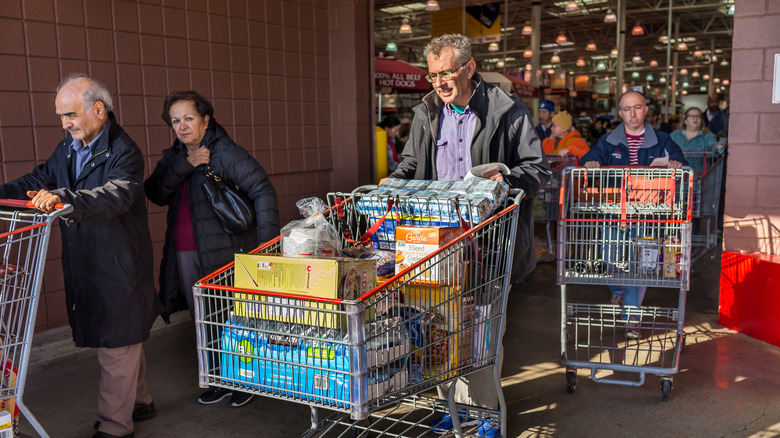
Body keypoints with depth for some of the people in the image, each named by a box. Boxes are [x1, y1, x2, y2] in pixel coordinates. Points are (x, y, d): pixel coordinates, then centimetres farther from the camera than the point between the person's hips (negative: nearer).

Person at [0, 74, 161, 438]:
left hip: (118, 271, -8)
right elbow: (40, 180, 19)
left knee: (116, 348, 2)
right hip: (84, 270, 8)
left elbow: (117, 195, -35)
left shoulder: (123, 152, -18)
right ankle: (139, 402, 38)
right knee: (125, 342, 21)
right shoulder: (67, 149, 10)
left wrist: (66, 199, -50)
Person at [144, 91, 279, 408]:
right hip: (185, 256, 7)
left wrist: (266, 240, -22)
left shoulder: (225, 152, -10)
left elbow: (262, 190, -16)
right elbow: (155, 194, -4)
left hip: (223, 255, -6)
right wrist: (185, 164, -16)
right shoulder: (174, 156, 11)